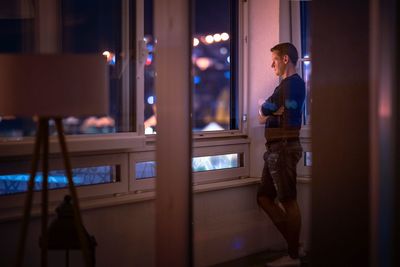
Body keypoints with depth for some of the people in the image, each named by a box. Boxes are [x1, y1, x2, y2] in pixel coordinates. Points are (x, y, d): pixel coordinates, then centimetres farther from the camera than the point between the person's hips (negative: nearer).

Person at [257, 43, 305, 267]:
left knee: (288, 201, -5)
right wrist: (273, 111, -2)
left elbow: (262, 114, -6)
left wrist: (267, 110, 13)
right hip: (277, 149, 10)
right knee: (264, 197, 11)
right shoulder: (292, 84, 22)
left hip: (283, 148, -10)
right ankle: (293, 242, 15)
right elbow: (265, 114, 17)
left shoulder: (291, 83, -10)